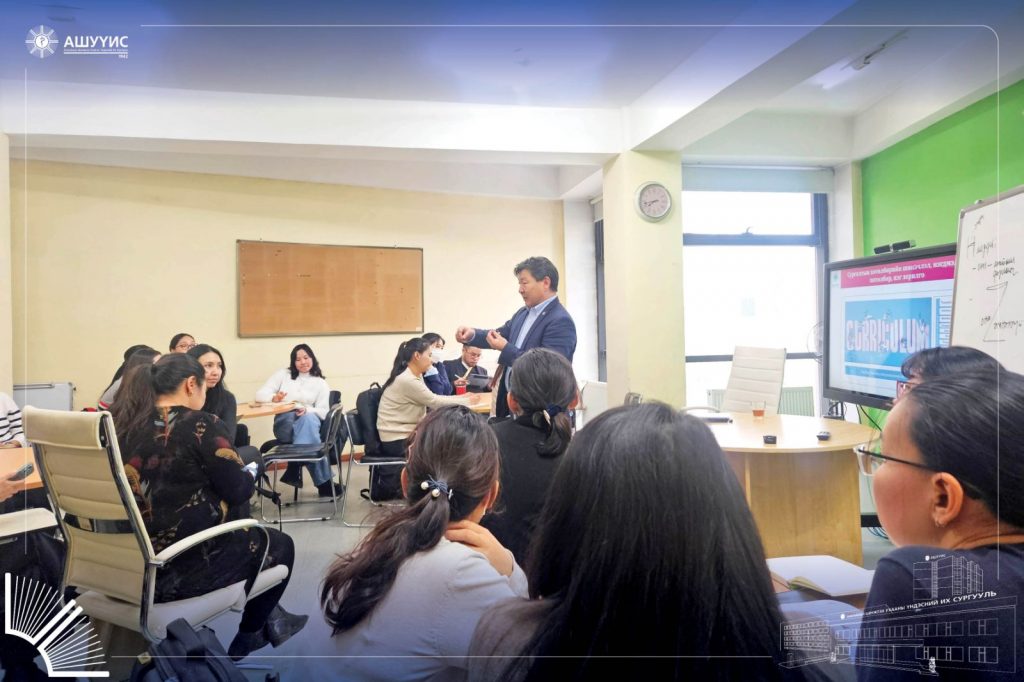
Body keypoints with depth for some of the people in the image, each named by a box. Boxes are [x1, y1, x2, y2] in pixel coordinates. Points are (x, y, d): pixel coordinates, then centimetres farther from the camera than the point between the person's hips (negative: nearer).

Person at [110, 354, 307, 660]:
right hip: (178, 567, -8)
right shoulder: (200, 425, -15)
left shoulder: (122, 424, 4)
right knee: (279, 544, 18)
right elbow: (238, 492, -9)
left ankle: (270, 621, 41)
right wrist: (249, 475, 12)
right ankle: (246, 640, 35)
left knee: (249, 531, 30)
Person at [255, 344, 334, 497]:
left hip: (309, 421, 0)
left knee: (309, 419, -39)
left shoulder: (321, 383, 14)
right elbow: (260, 394, 8)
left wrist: (307, 410, -19)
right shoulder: (283, 374, 17)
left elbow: (323, 412, 3)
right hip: (284, 423, 0)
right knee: (308, 421, -37)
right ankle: (323, 481, -37)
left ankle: (295, 470, -39)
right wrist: (273, 398, -15)